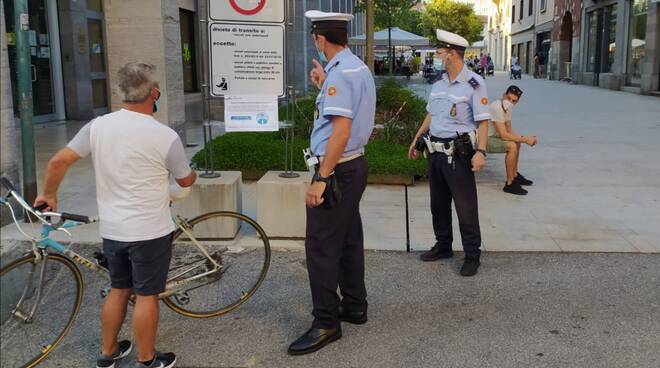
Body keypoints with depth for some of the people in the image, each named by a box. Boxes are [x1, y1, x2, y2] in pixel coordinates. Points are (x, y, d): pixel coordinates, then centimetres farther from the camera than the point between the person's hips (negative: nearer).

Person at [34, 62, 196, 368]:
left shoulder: (98, 126, -4)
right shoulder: (165, 136, -15)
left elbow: (58, 162, -2)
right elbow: (185, 181, 0)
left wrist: (49, 195, 15)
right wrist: (194, 174, 23)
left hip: (111, 229, 5)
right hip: (149, 231, -5)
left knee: (118, 290, 20)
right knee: (147, 295, 7)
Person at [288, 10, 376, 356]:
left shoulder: (340, 74, -18)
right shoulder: (359, 69, 12)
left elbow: (341, 129, -26)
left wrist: (321, 179, -25)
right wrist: (323, 87, 15)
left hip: (337, 169, -10)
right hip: (355, 164, 10)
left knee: (321, 246, -4)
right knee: (349, 239, 18)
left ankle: (326, 324, 4)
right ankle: (354, 306, 30)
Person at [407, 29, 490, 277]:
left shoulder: (473, 84, -11)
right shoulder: (439, 83, 10)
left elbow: (482, 121, -14)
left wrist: (480, 152, -23)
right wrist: (416, 140, 21)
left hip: (459, 153, -7)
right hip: (436, 151, 7)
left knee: (465, 207, -2)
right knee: (438, 203, 15)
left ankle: (472, 255, 8)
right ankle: (443, 246, 30)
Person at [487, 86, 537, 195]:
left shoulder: (507, 107, 6)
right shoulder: (497, 107, -25)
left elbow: (509, 130, 11)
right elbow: (504, 135, -28)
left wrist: (526, 138, -4)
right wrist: (525, 139, -20)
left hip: (491, 135, 11)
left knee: (516, 142, 20)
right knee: (512, 146, -25)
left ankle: (515, 175, 28)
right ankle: (509, 184, -16)